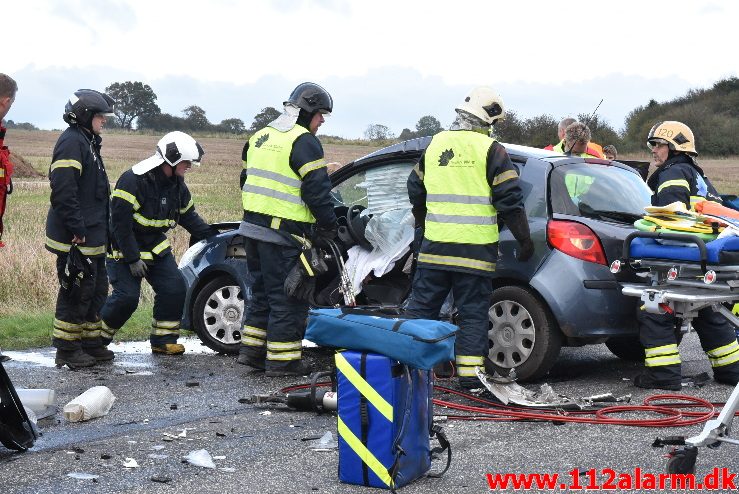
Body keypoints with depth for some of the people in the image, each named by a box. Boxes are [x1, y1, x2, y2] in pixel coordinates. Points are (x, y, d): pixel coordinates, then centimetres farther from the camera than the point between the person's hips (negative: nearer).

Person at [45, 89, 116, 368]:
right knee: (76, 292, -4)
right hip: (76, 238, -10)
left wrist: (100, 228, 22)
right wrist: (77, 229, -25)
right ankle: (67, 350, 3)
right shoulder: (71, 142, -16)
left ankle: (91, 342, 25)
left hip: (93, 237, 10)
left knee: (97, 290, 16)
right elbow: (63, 192, -24)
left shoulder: (87, 142, 17)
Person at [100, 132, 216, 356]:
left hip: (155, 245, 7)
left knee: (175, 288, -4)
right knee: (127, 296, -16)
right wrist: (132, 258, -24)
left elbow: (189, 216, 15)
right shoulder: (133, 180, -24)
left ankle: (163, 340, 7)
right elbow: (120, 222, -24)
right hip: (125, 248, -7)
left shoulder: (176, 184, 2)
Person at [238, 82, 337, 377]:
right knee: (287, 297, -2)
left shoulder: (260, 137, 16)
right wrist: (329, 225, -6)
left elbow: (247, 180, 23)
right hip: (284, 234, -9)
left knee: (262, 291, 19)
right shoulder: (303, 142, -12)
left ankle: (252, 350, 22)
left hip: (253, 227, 9)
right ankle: (282, 360, 1)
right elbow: (316, 189, -16)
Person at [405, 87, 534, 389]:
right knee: (472, 312, 3)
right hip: (475, 250, -4)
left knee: (422, 307, 11)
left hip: (434, 246, 4)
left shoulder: (435, 145, 10)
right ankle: (470, 374, 2)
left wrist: (422, 224, 37)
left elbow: (415, 190, 21)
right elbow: (509, 199, -8)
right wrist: (524, 239, 0)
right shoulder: (491, 150, -5)